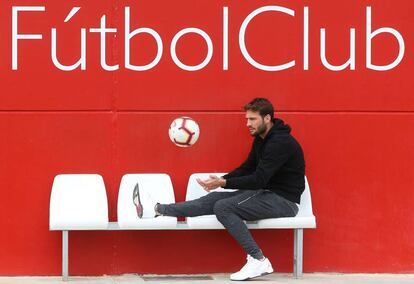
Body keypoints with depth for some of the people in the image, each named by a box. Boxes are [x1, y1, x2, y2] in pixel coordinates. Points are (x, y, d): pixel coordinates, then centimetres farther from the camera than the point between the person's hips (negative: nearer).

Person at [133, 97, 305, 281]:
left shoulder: (280, 142, -21)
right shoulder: (261, 138, 10)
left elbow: (259, 179, -26)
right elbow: (247, 168, 17)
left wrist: (224, 183, -22)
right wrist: (222, 180, 1)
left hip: (284, 200, -9)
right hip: (266, 192, 9)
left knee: (223, 207, -22)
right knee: (214, 198, -1)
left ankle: (258, 261, -21)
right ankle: (158, 209, 2)